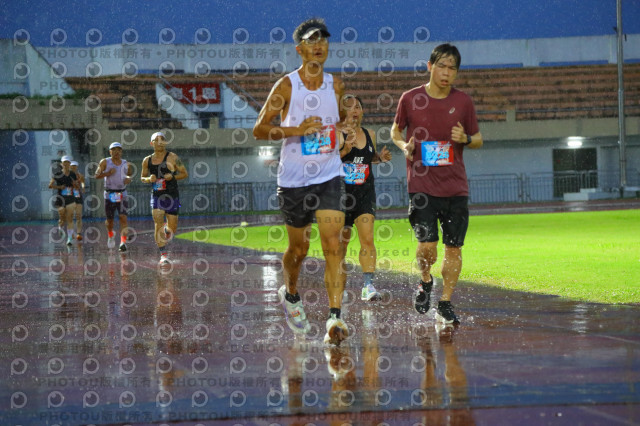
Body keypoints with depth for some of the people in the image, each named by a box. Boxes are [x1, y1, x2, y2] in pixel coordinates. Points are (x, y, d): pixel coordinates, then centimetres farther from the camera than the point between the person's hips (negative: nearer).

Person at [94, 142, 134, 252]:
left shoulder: (126, 164, 6)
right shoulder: (105, 162, -1)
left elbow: (130, 174, 22)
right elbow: (96, 175, -6)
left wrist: (129, 179, -1)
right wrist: (107, 173, -22)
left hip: (122, 194, 1)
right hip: (109, 194, -1)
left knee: (123, 217, -15)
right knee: (110, 219, 9)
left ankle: (123, 242, -20)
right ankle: (110, 235, 41)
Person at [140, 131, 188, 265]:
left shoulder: (172, 158, -5)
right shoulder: (147, 161, 4)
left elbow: (185, 174, 0)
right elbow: (142, 177, 18)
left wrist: (173, 177, -18)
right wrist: (148, 179, -6)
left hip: (172, 196, -1)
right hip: (156, 196, 1)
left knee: (172, 228, 7)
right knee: (158, 223, -15)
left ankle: (166, 232, 45)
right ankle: (163, 254, -11)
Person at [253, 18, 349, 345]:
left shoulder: (336, 85, 5)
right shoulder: (287, 85, -7)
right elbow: (259, 129, -9)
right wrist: (296, 130, -22)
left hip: (329, 176, 2)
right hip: (294, 179, -2)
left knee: (333, 246, -14)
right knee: (299, 248, 13)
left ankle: (334, 318, -19)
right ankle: (291, 293, 43)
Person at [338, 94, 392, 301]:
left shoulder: (370, 135, 8)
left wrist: (380, 157, 4)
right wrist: (344, 150, -26)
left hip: (365, 192, 3)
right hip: (342, 191, -3)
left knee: (367, 238, -12)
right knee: (342, 240, 9)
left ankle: (368, 285, -17)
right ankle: (340, 279, 34)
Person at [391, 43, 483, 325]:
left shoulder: (463, 102, 4)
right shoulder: (410, 99, 0)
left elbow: (478, 139, 14)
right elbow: (395, 130, 15)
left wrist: (466, 139, -9)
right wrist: (404, 146, -6)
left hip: (456, 188, 2)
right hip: (421, 184, -2)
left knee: (454, 248, 2)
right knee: (427, 245, -12)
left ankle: (445, 304, 16)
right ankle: (425, 281, 20)